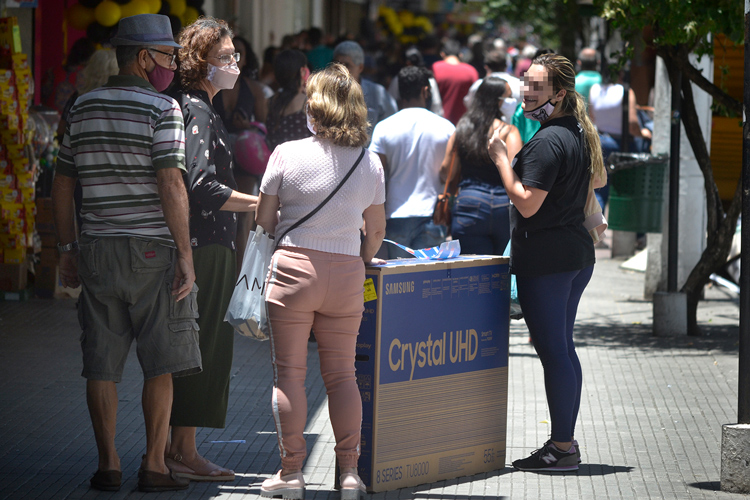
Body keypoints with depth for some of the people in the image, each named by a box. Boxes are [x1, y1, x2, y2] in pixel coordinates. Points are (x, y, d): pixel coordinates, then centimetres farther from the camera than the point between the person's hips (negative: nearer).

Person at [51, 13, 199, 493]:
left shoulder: (84, 108, 10)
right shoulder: (161, 109, -8)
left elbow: (62, 184, 13)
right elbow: (171, 187, -16)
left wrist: (69, 250, 19)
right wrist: (185, 256, -13)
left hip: (99, 252, 5)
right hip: (154, 250, -5)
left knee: (103, 364, 6)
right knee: (161, 364, 2)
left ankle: (108, 464, 7)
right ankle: (154, 465, 1)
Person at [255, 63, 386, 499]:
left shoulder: (287, 154, -5)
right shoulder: (370, 163, 4)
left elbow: (264, 220, 1)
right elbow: (376, 230, 12)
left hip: (293, 268, -3)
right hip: (346, 273, 3)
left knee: (289, 373, 4)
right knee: (342, 374, 10)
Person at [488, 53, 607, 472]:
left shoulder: (547, 142, -19)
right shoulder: (579, 134, 11)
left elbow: (527, 204, -22)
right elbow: (599, 180, 26)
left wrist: (502, 159, -15)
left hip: (546, 258, -10)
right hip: (578, 252, 10)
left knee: (553, 350, -6)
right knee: (563, 348, 15)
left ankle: (562, 448, -3)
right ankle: (567, 441, 20)